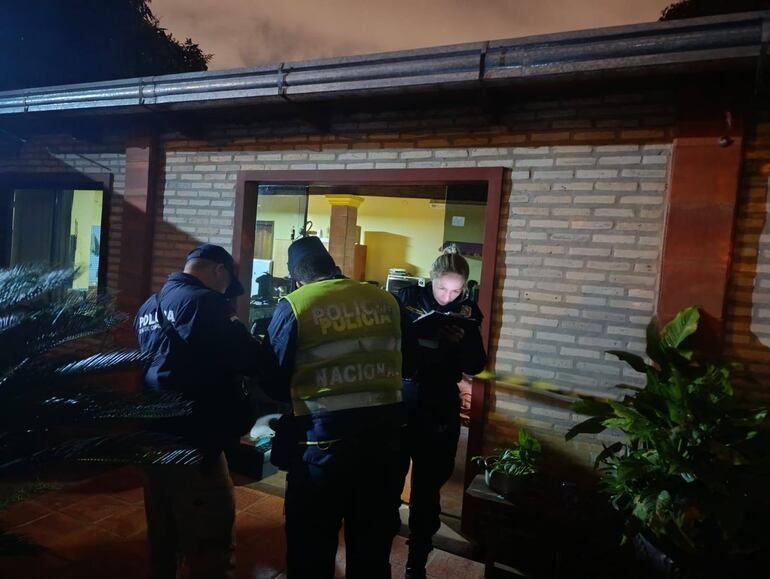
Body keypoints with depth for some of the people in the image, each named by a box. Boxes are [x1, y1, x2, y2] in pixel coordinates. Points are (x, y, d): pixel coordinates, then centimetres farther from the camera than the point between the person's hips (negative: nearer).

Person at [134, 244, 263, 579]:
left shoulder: (149, 306, 10)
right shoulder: (205, 302, -15)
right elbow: (251, 361, -18)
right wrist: (253, 347, 2)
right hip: (193, 441, -9)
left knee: (163, 538, 23)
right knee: (211, 550, 1)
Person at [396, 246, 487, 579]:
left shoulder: (467, 312, 1)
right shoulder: (406, 299, -4)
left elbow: (476, 366, 0)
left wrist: (461, 341, -17)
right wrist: (416, 333, -24)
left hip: (440, 409, 1)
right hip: (399, 402, -1)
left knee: (427, 489, 10)